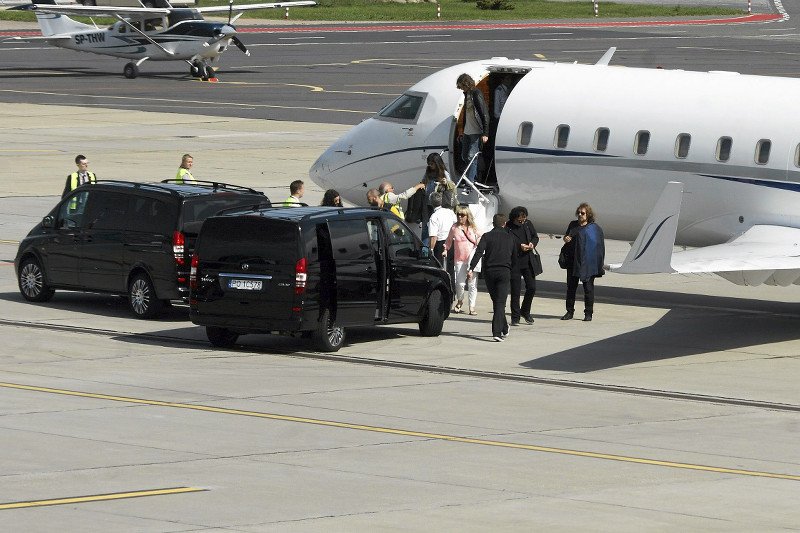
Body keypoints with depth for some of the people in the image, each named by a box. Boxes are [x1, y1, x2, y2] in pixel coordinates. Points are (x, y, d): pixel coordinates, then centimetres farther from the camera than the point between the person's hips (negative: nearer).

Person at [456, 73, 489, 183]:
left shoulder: (477, 95, -13)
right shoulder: (467, 94, 13)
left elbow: (485, 115, -15)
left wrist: (485, 133, -19)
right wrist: (463, 131, 24)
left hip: (476, 132, -9)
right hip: (467, 132, 9)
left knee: (471, 157, -11)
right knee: (464, 156, 11)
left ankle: (470, 182, -11)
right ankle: (473, 177, 23)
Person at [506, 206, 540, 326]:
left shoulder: (528, 224, 5)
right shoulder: (508, 227, -10)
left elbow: (535, 237, 18)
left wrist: (532, 243, -4)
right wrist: (519, 247, -20)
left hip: (529, 261, 5)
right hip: (514, 263, -5)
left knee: (531, 288, 6)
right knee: (516, 290, -2)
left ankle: (525, 312, 28)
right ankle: (515, 317, 8)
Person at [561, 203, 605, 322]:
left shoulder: (595, 228, -3)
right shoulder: (573, 225, 11)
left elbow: (599, 246, -4)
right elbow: (566, 236, 25)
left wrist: (599, 265, -11)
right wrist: (565, 239, -1)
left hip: (587, 262, -4)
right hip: (572, 261, 5)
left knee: (588, 288, 0)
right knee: (571, 287, 7)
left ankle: (588, 313, 7)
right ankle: (570, 311, 15)